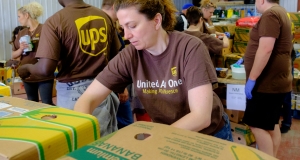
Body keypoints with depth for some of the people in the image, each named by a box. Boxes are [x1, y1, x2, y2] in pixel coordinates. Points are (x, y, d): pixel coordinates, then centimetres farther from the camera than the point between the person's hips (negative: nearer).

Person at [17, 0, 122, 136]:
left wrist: (27, 68, 3)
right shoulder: (105, 17, 2)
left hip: (73, 91, -4)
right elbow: (116, 57, 9)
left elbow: (46, 68, -19)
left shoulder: (55, 21, -13)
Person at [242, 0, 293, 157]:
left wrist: (252, 78, -23)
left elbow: (266, 49, -27)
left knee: (257, 125, -5)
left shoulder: (270, 14, -17)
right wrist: (249, 61, 33)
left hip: (268, 82, -10)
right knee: (271, 124, 15)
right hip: (275, 81, 10)